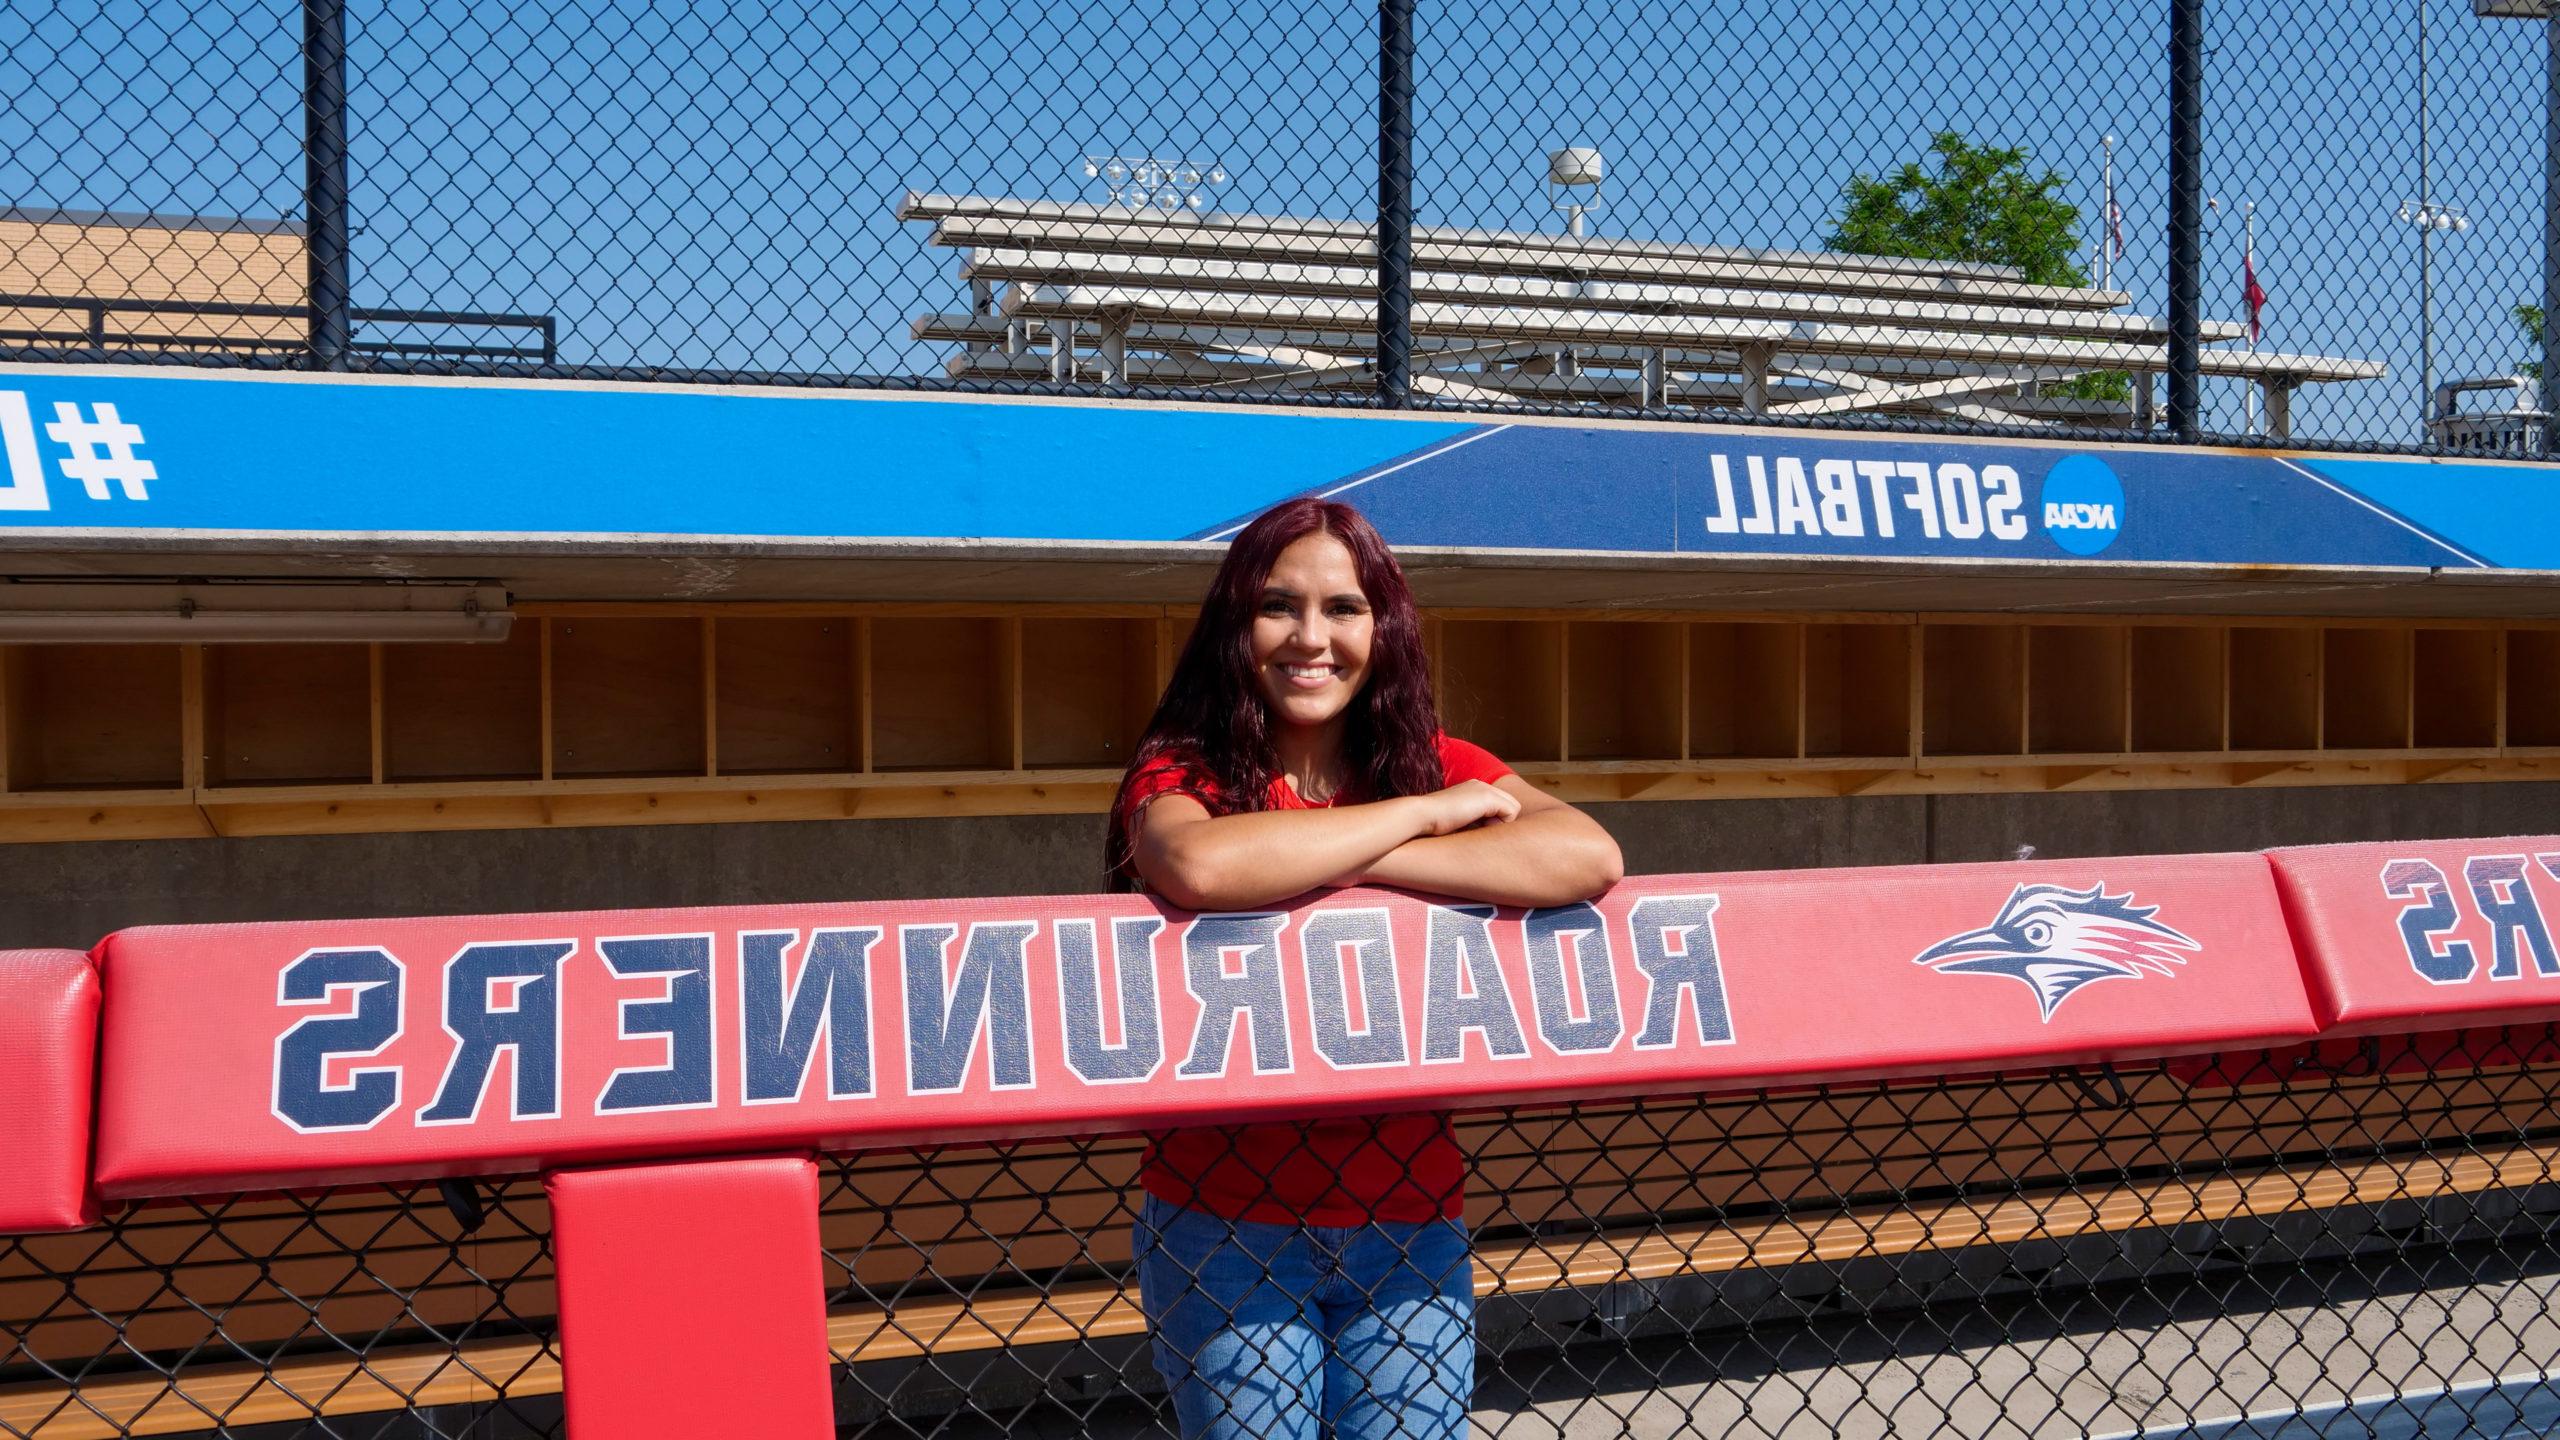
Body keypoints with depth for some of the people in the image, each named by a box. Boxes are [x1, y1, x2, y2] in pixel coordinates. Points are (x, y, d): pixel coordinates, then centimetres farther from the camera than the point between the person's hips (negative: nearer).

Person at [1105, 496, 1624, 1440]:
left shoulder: (1442, 766, 3)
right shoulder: (1181, 776, -5)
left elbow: (1588, 858, -17)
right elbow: (1198, 865, -30)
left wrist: (1335, 866, -21)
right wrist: (1422, 814, -18)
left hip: (1406, 1226, 2)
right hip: (1224, 1229, -2)